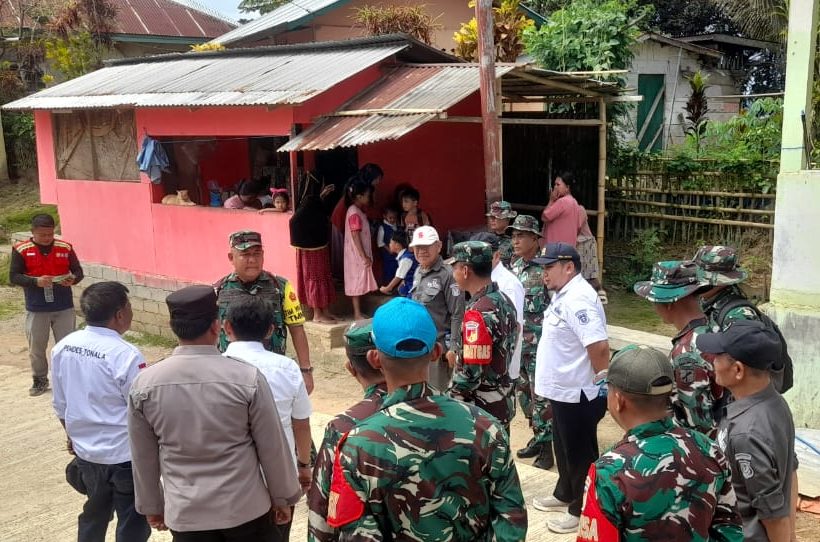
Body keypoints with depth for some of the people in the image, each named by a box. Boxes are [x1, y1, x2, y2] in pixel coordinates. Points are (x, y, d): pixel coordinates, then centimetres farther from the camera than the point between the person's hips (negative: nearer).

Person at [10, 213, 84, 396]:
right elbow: (13, 277, -6)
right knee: (36, 348, 10)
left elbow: (78, 271, 5)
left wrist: (73, 279, -19)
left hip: (64, 307, 1)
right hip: (36, 309, 0)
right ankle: (40, 380, 28)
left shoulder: (65, 247, -1)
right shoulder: (21, 250, -5)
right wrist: (35, 281, -22)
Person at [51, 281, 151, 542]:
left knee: (94, 515, 26)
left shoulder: (62, 347, -4)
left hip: (85, 451, 7)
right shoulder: (126, 355, -24)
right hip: (125, 455, -6)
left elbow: (61, 404, 8)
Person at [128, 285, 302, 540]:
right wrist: (283, 497, 8)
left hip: (185, 512, 2)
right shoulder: (248, 377, -16)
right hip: (245, 507, -2)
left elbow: (143, 456, 3)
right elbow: (272, 447, -7)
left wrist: (151, 505, 18)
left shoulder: (144, 384, -8)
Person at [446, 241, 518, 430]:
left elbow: (472, 372, -26)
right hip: (502, 403, 9)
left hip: (481, 409, -9)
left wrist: (448, 399, -12)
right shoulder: (504, 300, 5)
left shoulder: (479, 312, -24)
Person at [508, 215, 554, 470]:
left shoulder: (546, 268, -14)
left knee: (541, 396, 0)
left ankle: (546, 446, 10)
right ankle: (538, 437, 30)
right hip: (516, 342, 7)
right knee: (523, 393, 16)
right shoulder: (513, 266, 8)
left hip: (539, 344, -7)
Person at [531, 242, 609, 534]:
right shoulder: (563, 295, 7)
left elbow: (599, 347, -32)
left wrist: (600, 382, -17)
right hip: (562, 389, 10)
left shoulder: (578, 299, -25)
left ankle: (583, 510, 19)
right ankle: (565, 494, 41)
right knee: (564, 448, 24)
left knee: (580, 453, 5)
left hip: (578, 393, -10)